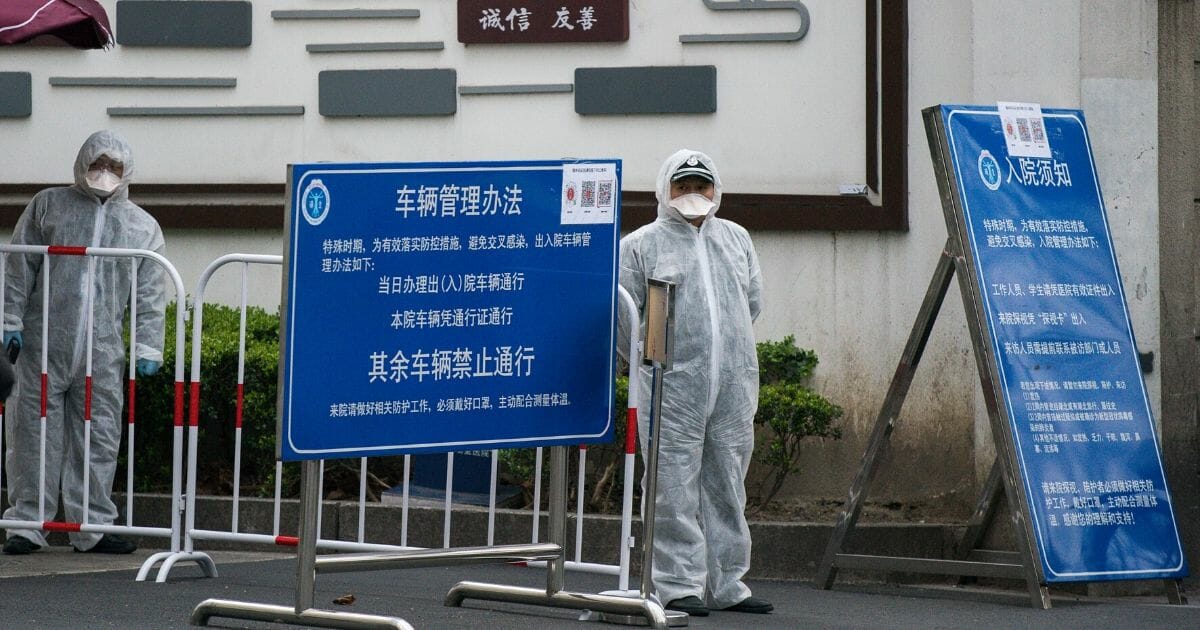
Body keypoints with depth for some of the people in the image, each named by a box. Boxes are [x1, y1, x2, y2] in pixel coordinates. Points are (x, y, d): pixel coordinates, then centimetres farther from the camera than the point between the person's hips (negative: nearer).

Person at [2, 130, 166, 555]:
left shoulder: (143, 226, 12)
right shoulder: (48, 205, 9)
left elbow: (151, 294, 11)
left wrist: (148, 348, 4)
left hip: (102, 353, 1)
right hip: (43, 344, -1)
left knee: (99, 440, 2)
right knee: (35, 432, 0)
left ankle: (93, 526, 10)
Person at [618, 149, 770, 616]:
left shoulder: (737, 239, 17)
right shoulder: (641, 245, 2)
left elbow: (753, 301, 21)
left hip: (734, 385, 5)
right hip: (673, 386, -5)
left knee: (727, 487, 9)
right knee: (675, 489, -7)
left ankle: (726, 585, 15)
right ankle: (679, 585, -3)